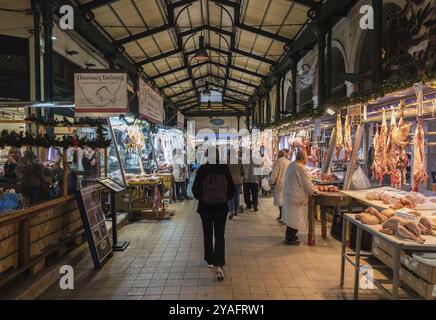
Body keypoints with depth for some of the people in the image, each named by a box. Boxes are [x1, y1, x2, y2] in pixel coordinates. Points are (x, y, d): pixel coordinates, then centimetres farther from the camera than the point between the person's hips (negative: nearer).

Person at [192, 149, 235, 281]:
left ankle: (210, 261, 30)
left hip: (205, 207, 0)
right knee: (220, 236, 6)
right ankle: (219, 264, -8)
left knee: (207, 235, 18)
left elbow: (195, 189, -6)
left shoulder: (203, 169, -9)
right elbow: (231, 189, -1)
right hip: (221, 207, 0)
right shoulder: (225, 169, -6)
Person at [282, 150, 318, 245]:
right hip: (296, 197, -9)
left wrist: (312, 188, 24)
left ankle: (290, 235, 31)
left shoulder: (291, 165, 7)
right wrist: (315, 190, 1)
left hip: (289, 194, 9)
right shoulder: (300, 168, -22)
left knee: (291, 216, 19)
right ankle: (291, 238, 10)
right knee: (296, 217, 2)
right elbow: (307, 183, -17)